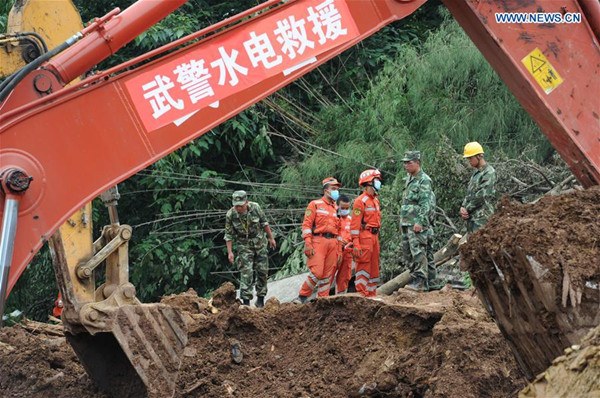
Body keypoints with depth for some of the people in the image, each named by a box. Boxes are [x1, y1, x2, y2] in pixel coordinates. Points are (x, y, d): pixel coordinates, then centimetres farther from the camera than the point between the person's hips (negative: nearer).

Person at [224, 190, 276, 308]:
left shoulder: (255, 207, -15)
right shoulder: (230, 215, -18)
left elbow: (264, 223, 0)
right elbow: (228, 235, -9)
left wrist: (271, 238, 6)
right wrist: (230, 252, -13)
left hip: (260, 243, 2)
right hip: (244, 246, -2)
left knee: (262, 271, 5)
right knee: (246, 272, -12)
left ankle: (260, 299, 18)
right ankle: (246, 300, -11)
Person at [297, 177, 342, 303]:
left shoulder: (336, 209, 20)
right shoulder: (315, 205, 4)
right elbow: (306, 225, -4)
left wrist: (339, 249, 15)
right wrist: (308, 244, -15)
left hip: (333, 243, 6)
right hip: (318, 241, -5)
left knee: (327, 274, 3)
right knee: (317, 272, -14)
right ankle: (302, 296, 0)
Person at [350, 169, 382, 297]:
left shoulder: (375, 200, 17)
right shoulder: (361, 201, -11)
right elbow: (355, 223, -15)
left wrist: (377, 237, 18)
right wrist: (356, 243, -20)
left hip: (374, 235, 9)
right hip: (365, 235, -9)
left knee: (374, 266, 13)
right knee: (364, 266, -7)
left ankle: (371, 293, 20)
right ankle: (361, 294, -5)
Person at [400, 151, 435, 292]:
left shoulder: (424, 180, -11)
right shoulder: (409, 179, 19)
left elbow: (426, 203, -17)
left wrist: (420, 222, -23)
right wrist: (402, 221, 20)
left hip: (417, 224, -10)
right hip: (406, 223, 10)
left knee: (418, 251, -12)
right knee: (407, 253, 10)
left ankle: (420, 281, -13)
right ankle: (415, 278, 16)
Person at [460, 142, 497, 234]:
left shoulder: (489, 173, -12)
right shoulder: (476, 173, 18)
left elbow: (481, 197, -17)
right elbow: (469, 193, 18)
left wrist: (467, 209, -10)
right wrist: (463, 207, 0)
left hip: (481, 217, -9)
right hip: (471, 216, 9)